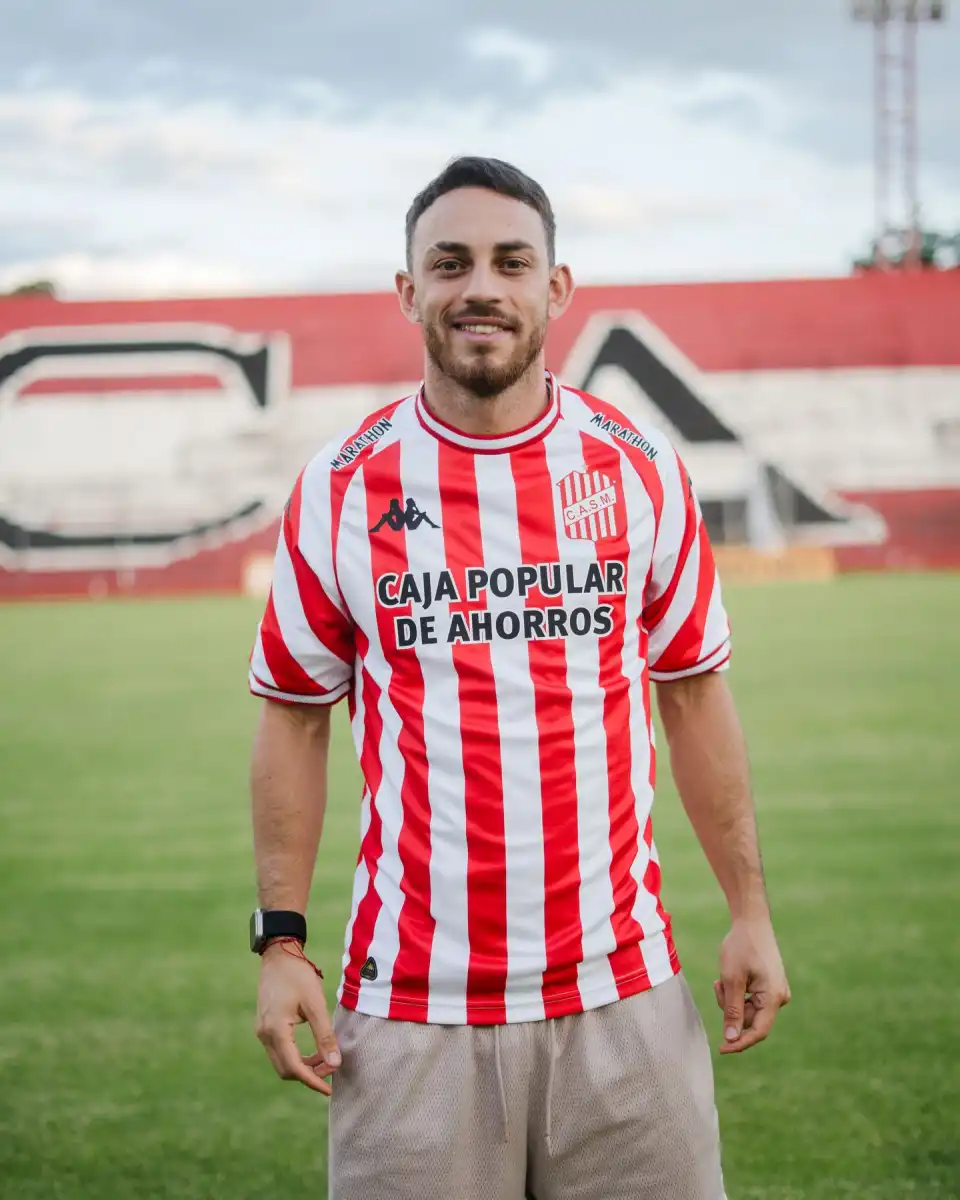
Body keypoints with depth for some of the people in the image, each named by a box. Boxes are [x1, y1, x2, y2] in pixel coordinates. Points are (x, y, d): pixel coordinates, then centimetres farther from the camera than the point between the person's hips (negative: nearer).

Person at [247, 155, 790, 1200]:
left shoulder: (638, 468, 4)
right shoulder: (341, 488, 1)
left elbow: (691, 690, 10)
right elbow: (295, 714, 6)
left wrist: (749, 912, 7)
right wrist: (280, 939, 0)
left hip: (622, 998, 1)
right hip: (412, 1007, -1)